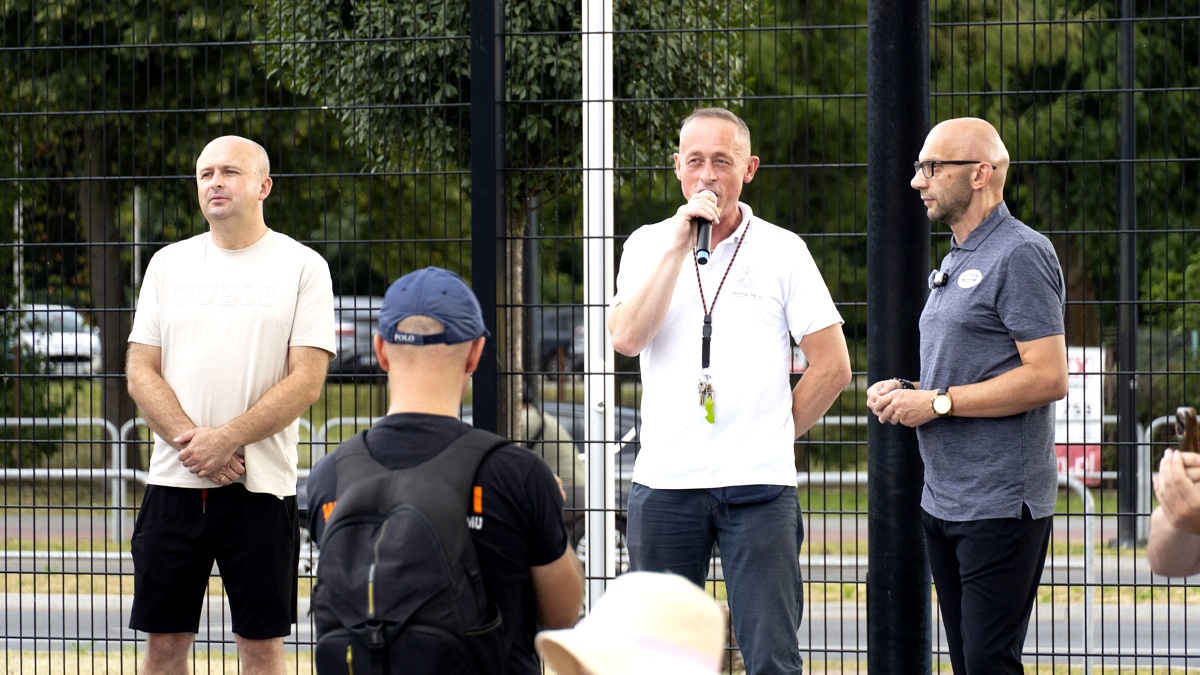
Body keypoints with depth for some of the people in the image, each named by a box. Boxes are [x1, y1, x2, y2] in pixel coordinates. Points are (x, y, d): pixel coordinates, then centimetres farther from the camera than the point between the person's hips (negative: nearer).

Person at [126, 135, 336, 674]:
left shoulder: (302, 266, 1)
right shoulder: (169, 264, 11)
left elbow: (307, 381, -6)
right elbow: (141, 371, 6)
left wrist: (226, 439, -16)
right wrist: (192, 443, -10)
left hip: (261, 487, -3)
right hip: (173, 482, 3)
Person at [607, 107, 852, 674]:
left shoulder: (782, 250, 4)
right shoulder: (648, 245, 8)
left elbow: (833, 367, 5)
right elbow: (627, 338, -9)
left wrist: (775, 434, 4)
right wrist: (679, 244, -10)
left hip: (758, 484, -2)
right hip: (664, 481, 2)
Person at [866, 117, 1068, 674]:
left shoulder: (1021, 256, -12)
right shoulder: (955, 261, 19)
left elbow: (1048, 378, -20)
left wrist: (938, 402, -16)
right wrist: (904, 392, 8)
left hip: (1001, 506, -10)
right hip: (942, 499, 10)